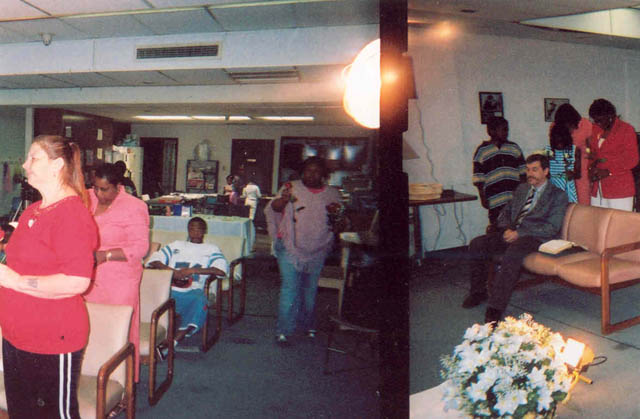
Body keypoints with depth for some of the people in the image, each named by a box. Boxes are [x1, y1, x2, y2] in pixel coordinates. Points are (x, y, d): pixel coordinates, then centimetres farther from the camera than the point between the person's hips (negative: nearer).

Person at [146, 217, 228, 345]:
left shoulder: (211, 249, 20)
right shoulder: (176, 245, 29)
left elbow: (221, 270, 0)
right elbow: (154, 260, 15)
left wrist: (192, 270, -6)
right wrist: (172, 271, -3)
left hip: (192, 291, -2)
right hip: (169, 289, 3)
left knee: (200, 300, -37)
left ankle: (175, 340, -38)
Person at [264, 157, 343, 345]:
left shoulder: (333, 194, 6)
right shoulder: (292, 188, -2)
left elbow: (339, 222, 14)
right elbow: (274, 208, -15)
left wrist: (336, 223, -10)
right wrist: (283, 199, -37)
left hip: (317, 250, 3)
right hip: (290, 247, -3)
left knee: (310, 288, 15)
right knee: (290, 287, -7)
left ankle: (308, 325, 33)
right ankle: (283, 330, 2)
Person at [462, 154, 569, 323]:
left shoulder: (558, 195, 3)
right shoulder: (521, 189, 23)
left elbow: (552, 228, -8)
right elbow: (505, 212, 22)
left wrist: (518, 233, -16)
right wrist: (507, 229, -3)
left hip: (534, 237, -6)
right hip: (511, 233, 6)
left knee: (513, 252, -37)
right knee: (476, 244, -17)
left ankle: (496, 307, -35)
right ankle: (478, 292, -1)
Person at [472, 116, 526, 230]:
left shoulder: (514, 148, 12)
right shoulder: (482, 151, 2)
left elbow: (523, 173, 15)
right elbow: (478, 179, 0)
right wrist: (483, 198, -4)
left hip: (516, 199, 3)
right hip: (495, 200, -3)